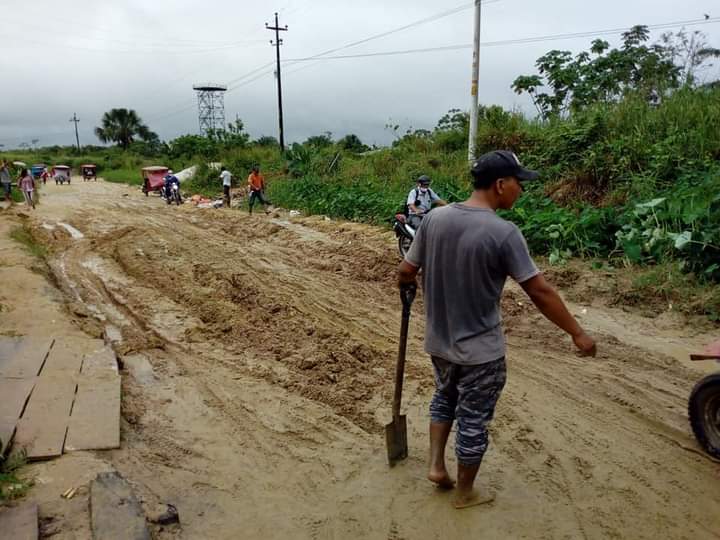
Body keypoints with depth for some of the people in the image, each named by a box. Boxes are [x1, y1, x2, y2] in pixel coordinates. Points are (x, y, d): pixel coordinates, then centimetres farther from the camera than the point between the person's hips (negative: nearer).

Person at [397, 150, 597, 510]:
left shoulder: (435, 218, -6)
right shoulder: (503, 232, -21)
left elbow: (406, 272, 0)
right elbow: (540, 292, -17)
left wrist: (405, 283, 24)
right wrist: (577, 333, -4)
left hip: (439, 341, 5)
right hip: (480, 350, -5)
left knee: (445, 397, 31)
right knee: (473, 421, 13)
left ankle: (436, 465, 32)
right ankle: (465, 493, 32)